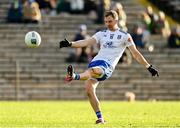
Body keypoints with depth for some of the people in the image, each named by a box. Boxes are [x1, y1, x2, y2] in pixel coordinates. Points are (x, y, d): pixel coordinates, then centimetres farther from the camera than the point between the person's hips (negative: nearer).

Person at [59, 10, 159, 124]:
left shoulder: (124, 36, 8)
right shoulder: (102, 34, 20)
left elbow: (135, 53, 9)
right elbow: (86, 42, 9)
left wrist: (149, 67, 5)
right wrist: (70, 44, -7)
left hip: (107, 66, -5)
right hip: (95, 62, 5)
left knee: (93, 71, -38)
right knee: (89, 90, -12)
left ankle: (74, 76, -68)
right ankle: (100, 118, -5)